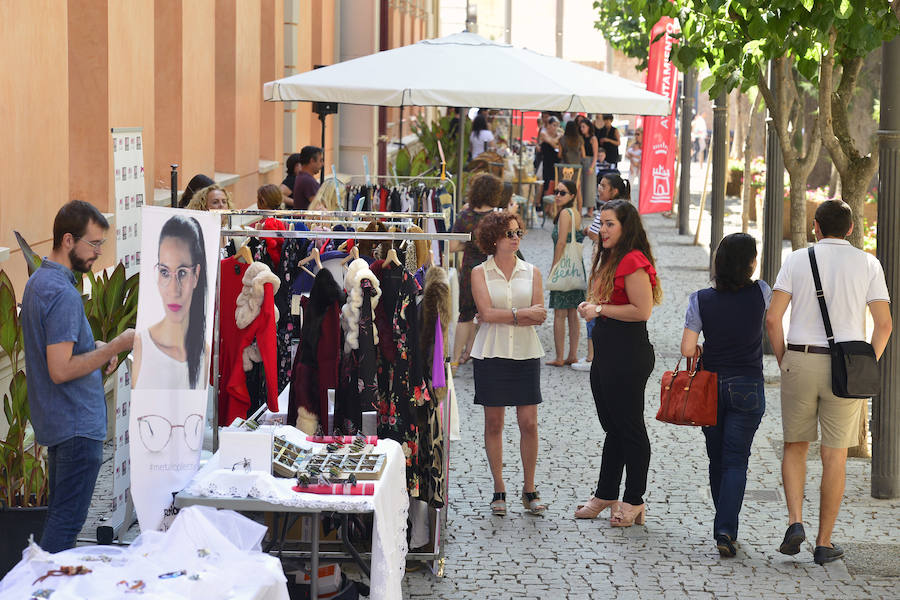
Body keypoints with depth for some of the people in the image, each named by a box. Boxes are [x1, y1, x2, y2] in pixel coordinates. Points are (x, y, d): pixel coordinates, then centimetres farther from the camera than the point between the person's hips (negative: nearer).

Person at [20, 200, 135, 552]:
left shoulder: (38, 282, 12)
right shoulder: (63, 293, -21)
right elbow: (60, 371, -25)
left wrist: (94, 348, 10)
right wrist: (115, 347, -20)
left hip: (57, 422, 11)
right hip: (78, 426, -11)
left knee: (59, 515, 17)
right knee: (66, 523, -6)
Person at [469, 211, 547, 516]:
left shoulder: (532, 272, 8)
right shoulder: (480, 273, 2)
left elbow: (538, 316, -3)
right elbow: (487, 313, -10)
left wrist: (502, 317, -13)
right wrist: (523, 313, -12)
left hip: (526, 354, 2)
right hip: (492, 354, -1)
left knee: (529, 423, -1)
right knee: (493, 423, 3)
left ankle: (529, 490, 9)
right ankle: (499, 489, 13)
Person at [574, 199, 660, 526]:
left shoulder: (633, 262, -16)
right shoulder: (608, 259, 16)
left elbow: (642, 310, -23)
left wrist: (600, 309, -16)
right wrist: (590, 308, 7)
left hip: (628, 355, -10)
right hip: (605, 352, 10)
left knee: (630, 428, 0)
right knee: (613, 427, 17)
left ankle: (634, 502, 9)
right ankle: (605, 496, 26)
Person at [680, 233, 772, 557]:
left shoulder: (701, 300, -8)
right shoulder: (760, 293, -8)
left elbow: (687, 349, -10)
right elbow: (772, 317, 16)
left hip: (711, 385, 1)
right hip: (748, 387, -1)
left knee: (717, 460, 15)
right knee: (736, 461, 0)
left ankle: (724, 528, 25)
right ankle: (726, 530, -13)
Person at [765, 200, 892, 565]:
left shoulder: (796, 261, 1)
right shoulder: (867, 264, 3)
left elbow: (772, 319, -6)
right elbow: (884, 324, -3)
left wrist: (784, 363, 5)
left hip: (800, 361, 0)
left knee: (795, 446, 15)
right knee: (834, 456, 6)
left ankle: (795, 521, -4)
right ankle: (824, 544, 9)